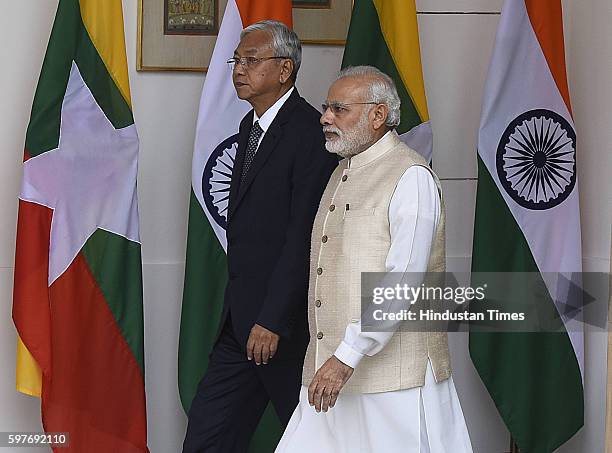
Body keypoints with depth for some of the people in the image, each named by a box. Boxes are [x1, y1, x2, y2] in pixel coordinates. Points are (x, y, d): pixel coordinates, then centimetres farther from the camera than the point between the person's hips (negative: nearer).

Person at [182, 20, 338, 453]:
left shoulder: (311, 133, -14)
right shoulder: (251, 125, 15)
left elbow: (304, 236, -19)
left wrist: (272, 320, -21)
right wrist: (242, 316, 15)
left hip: (288, 320, -9)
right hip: (241, 320, 9)